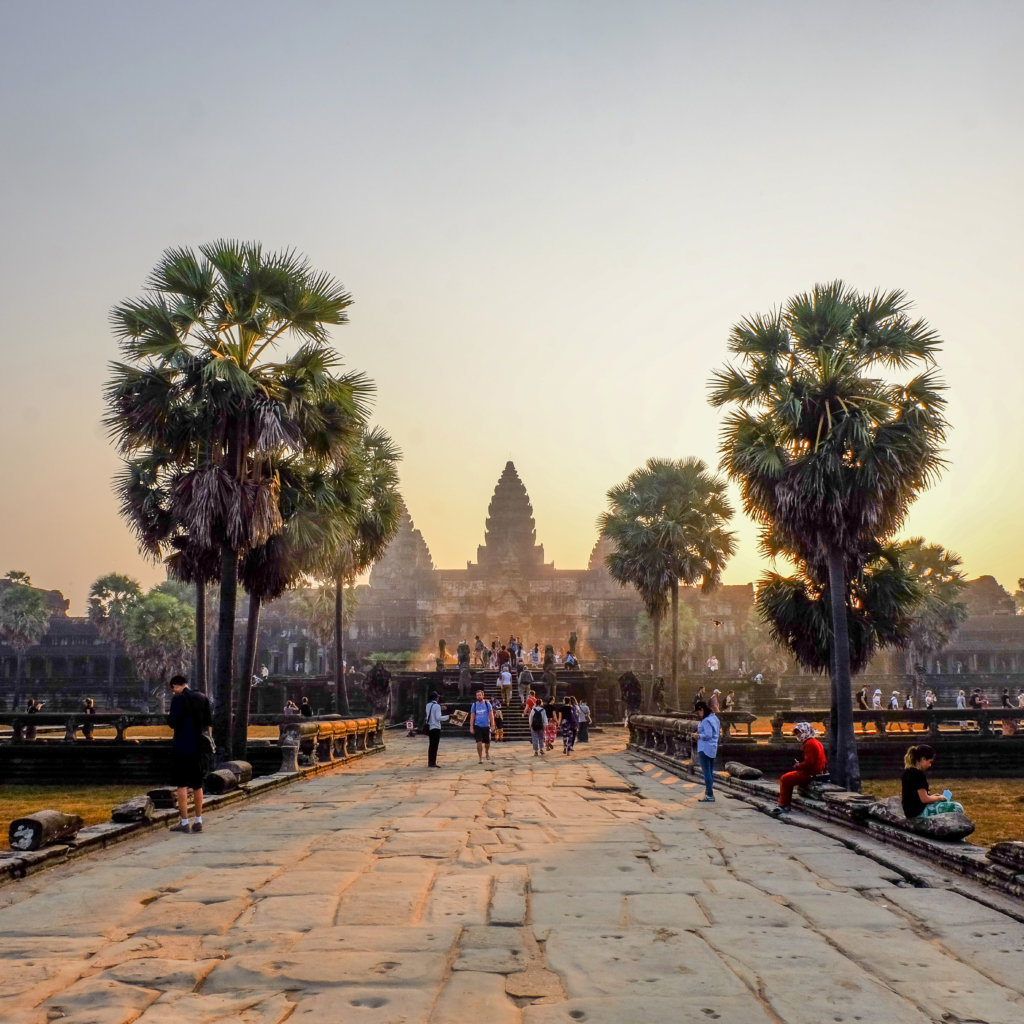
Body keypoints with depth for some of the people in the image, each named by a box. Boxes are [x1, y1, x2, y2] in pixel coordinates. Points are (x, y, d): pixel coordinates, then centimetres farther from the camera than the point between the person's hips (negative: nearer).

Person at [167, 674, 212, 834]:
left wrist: (169, 716, 6)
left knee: (181, 785, 1)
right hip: (200, 746, 6)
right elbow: (209, 721, 7)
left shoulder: (178, 699, -10)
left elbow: (173, 723, -14)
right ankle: (198, 821, 16)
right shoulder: (202, 698, 6)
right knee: (197, 784, 13)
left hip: (183, 746, -6)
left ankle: (184, 822, -1)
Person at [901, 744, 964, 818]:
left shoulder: (907, 771, 8)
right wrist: (939, 798, -4)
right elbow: (924, 799, -20)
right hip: (919, 812, -10)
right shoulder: (918, 774, -20)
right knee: (957, 807, -8)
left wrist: (931, 796, 12)